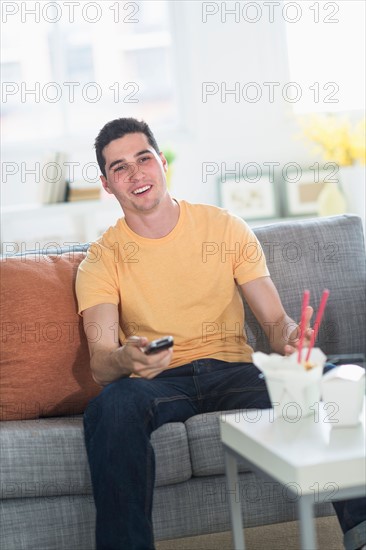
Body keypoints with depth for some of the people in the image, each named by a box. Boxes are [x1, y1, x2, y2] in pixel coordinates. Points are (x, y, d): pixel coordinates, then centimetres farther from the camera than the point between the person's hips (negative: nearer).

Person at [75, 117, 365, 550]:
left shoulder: (226, 229, 7)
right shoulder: (103, 259, 4)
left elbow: (275, 321, 5)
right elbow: (100, 365, -8)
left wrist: (291, 337, -21)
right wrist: (125, 358, -34)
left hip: (232, 369, 1)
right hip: (157, 383, 0)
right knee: (112, 406, -36)